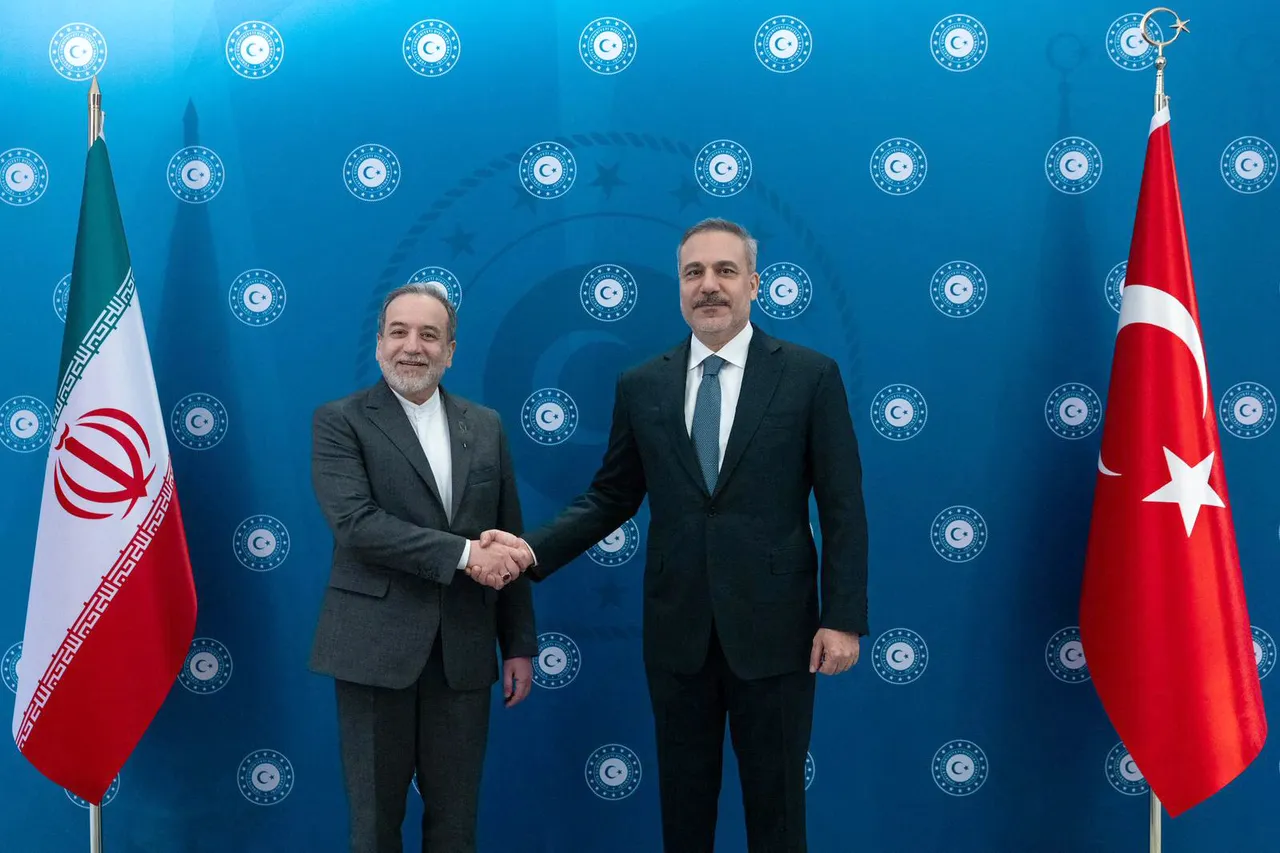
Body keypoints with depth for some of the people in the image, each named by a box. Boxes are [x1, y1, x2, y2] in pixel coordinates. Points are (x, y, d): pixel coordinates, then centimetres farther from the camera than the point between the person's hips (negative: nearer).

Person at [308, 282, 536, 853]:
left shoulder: (485, 427, 10)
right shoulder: (340, 421, -2)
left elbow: (508, 543, 12)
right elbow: (355, 523, -16)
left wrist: (520, 644, 9)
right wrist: (462, 552, -20)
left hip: (464, 651, 3)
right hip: (376, 648, -3)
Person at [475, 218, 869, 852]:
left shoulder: (811, 376, -3)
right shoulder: (641, 386, 5)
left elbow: (842, 509, -4)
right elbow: (610, 498, 8)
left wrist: (843, 618, -9)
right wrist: (532, 550, -7)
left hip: (773, 627, -2)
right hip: (676, 628, 3)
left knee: (775, 798, 9)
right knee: (683, 795, 15)